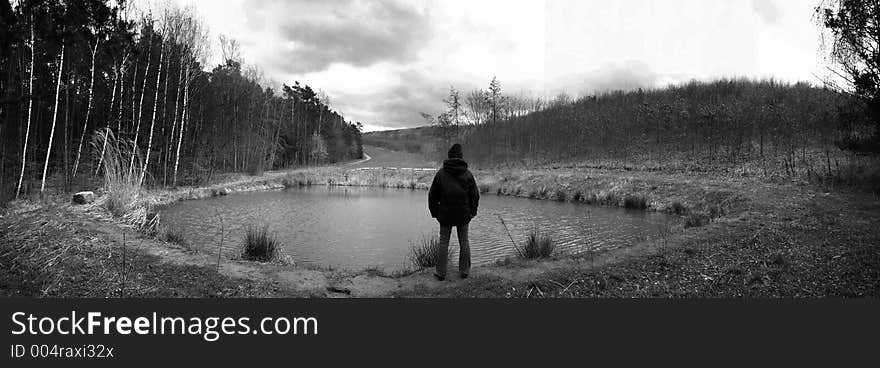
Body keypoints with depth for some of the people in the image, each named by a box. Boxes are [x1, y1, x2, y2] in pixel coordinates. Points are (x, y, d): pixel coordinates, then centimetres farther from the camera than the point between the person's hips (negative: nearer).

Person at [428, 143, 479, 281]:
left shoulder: (441, 173, -4)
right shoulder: (468, 174, -1)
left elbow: (432, 195, 0)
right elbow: (475, 195, 4)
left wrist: (434, 212, 9)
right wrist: (472, 212, 15)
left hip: (445, 214, -1)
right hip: (463, 215, 1)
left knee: (443, 242, 6)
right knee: (464, 241, 11)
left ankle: (441, 272, 9)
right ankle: (464, 271, 16)